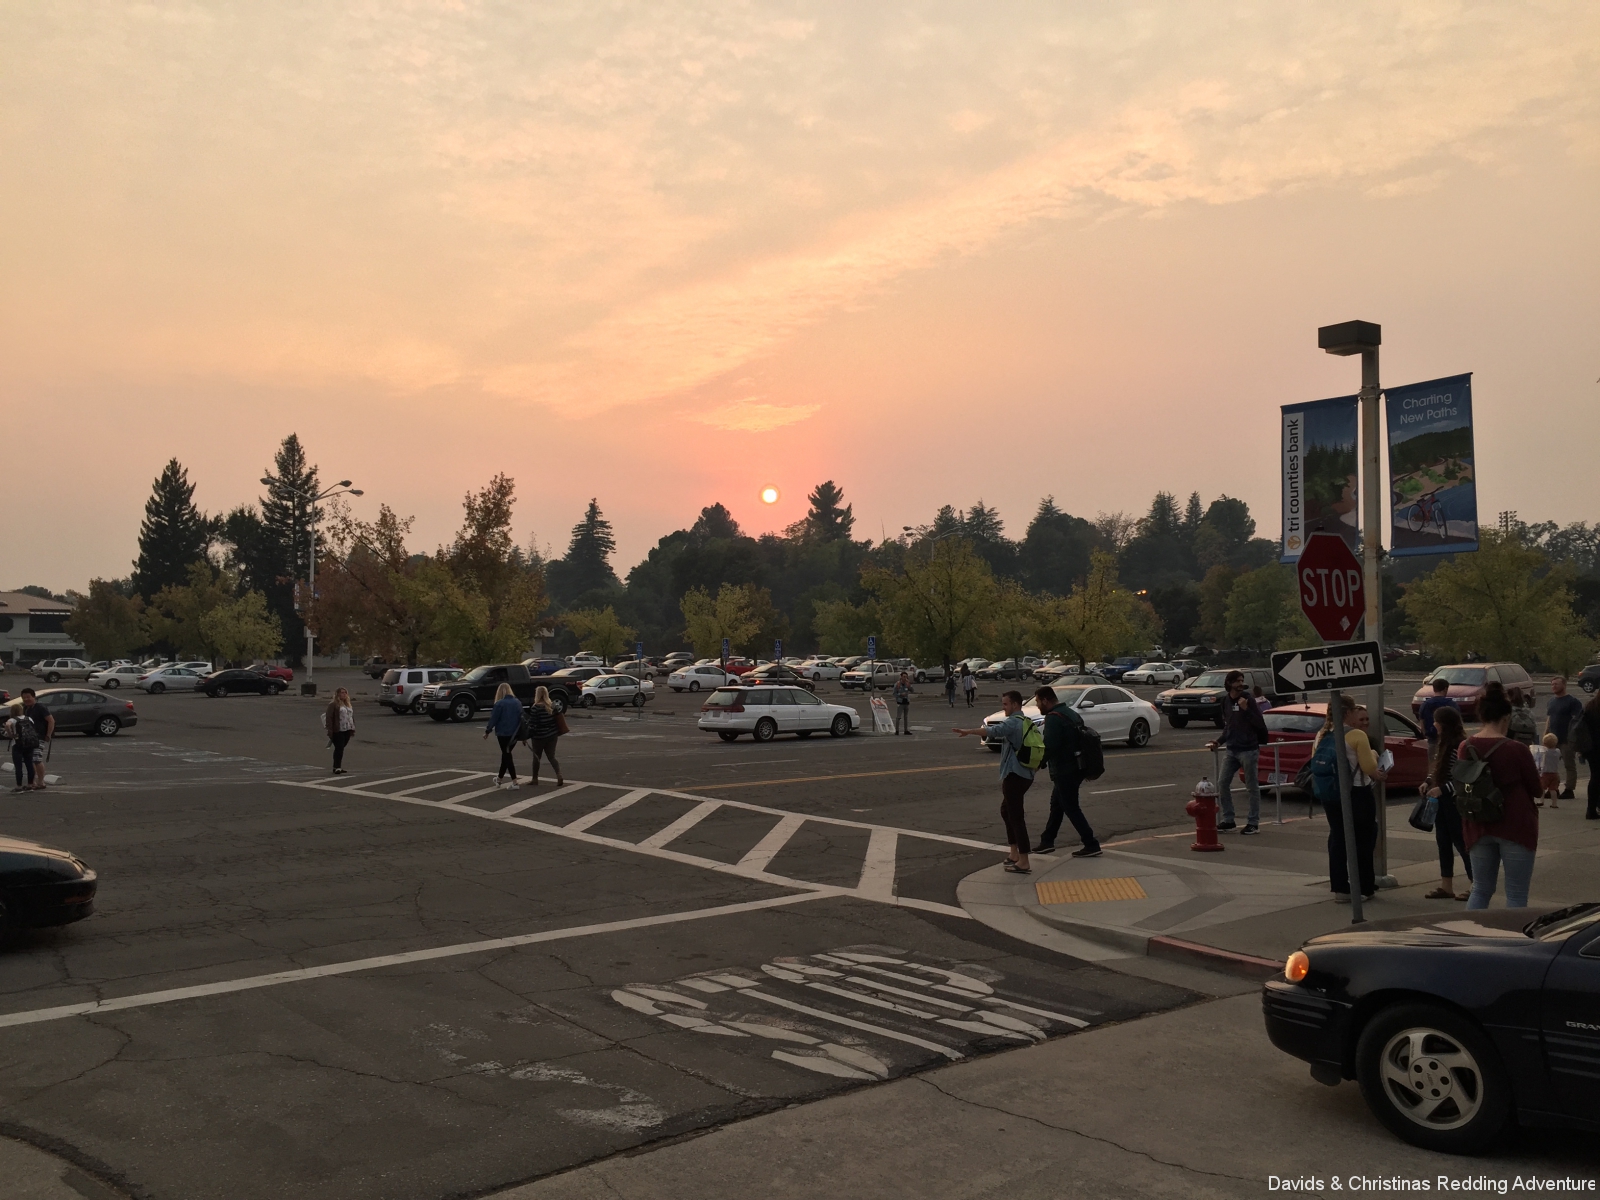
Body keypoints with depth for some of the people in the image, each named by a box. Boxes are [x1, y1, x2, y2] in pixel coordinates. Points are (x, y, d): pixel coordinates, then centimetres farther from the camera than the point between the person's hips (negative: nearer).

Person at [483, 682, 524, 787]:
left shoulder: (499, 703, -13)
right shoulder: (518, 702, 5)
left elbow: (493, 718, -11)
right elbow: (521, 718, 10)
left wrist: (487, 731, 0)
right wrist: (522, 733, 17)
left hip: (503, 733, -6)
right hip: (515, 733, 6)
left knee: (507, 755, 0)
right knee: (506, 754, 20)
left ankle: (515, 782, -7)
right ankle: (500, 778, 34)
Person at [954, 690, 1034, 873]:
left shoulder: (1014, 722, -14)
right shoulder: (1025, 721, 18)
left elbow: (996, 731, -34)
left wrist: (969, 731, -42)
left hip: (1015, 775, -11)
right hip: (1024, 774, 11)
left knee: (1016, 816, -9)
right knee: (1007, 810, 22)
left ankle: (1023, 862, -9)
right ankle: (1015, 854, 27)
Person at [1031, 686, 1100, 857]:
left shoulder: (1053, 718, -18)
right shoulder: (1071, 713, 12)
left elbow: (1049, 747, -26)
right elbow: (1083, 736, 16)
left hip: (1064, 771, -10)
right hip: (1075, 768, 10)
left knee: (1071, 808, -2)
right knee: (1056, 805, 19)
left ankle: (1091, 845, 0)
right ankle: (1047, 841, 27)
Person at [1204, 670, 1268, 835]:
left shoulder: (1248, 700, -8)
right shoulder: (1226, 702, 9)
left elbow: (1260, 724, -14)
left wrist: (1246, 709, -23)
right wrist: (1219, 742, 10)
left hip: (1248, 750, -6)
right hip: (1231, 750, 6)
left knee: (1252, 787, 1)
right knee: (1222, 783, 4)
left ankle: (1253, 823, 8)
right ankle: (1228, 820, 15)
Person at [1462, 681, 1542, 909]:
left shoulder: (1466, 748, -2)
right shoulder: (1515, 750, -16)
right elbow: (1535, 788, -3)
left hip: (1479, 828, 4)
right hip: (1515, 826, -4)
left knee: (1480, 889, 15)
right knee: (1516, 895, 5)